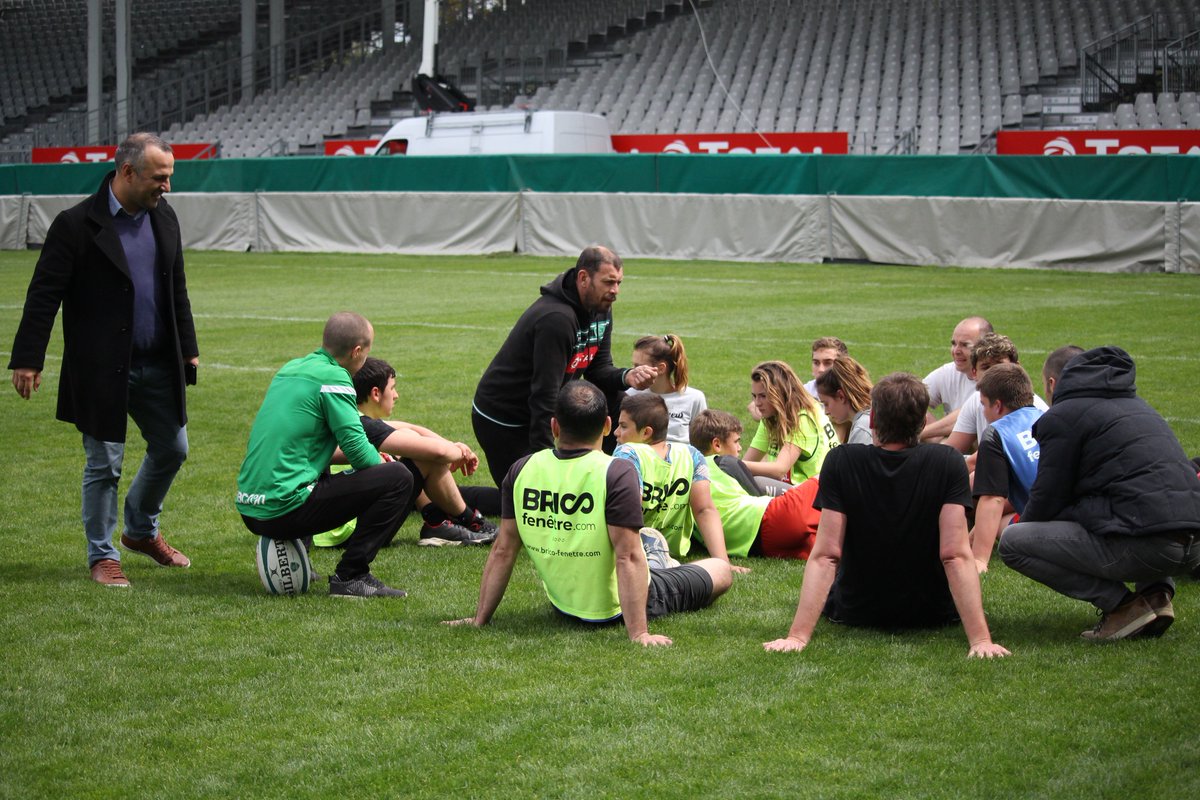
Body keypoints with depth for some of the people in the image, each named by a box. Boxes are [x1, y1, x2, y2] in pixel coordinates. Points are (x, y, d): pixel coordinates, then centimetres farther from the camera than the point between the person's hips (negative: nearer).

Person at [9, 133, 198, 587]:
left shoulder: (164, 217, 6)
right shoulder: (76, 225, -14)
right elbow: (44, 296, -13)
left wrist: (188, 348, 17)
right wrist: (28, 360, -16)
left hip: (158, 364, 6)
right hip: (101, 370, -6)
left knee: (171, 449, 14)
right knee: (104, 465, 2)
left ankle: (142, 531, 36)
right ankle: (102, 556, 17)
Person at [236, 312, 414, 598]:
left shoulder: (290, 368, 16)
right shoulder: (333, 378, -9)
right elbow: (358, 450, -13)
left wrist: (374, 458, 23)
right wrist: (381, 462, 11)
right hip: (285, 508, -9)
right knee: (398, 478, -5)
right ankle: (350, 576, -6)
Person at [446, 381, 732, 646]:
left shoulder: (521, 471, -11)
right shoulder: (617, 474, -25)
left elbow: (503, 551, -6)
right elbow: (628, 558, -29)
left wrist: (480, 619, 2)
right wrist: (639, 634, -27)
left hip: (561, 603, 5)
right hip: (614, 608, -5)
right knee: (721, 569, 19)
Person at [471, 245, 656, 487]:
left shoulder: (600, 307, 0)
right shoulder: (556, 318, -29)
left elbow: (598, 370, 4)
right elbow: (544, 394, -29)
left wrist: (626, 377, -20)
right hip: (503, 419, -9)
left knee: (615, 403, -5)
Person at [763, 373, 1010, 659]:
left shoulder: (841, 462, -19)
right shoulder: (948, 463, -19)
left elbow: (825, 556, -23)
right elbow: (956, 556, -26)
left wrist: (798, 636, -25)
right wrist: (980, 639, -27)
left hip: (856, 612, 0)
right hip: (933, 614, 0)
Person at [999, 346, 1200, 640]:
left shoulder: (1062, 415, 4)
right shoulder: (1134, 404, 28)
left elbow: (1047, 498, 6)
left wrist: (1022, 524, 28)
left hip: (1143, 545, -8)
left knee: (1012, 543, 1)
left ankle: (1122, 604, -4)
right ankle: (1157, 593, 13)